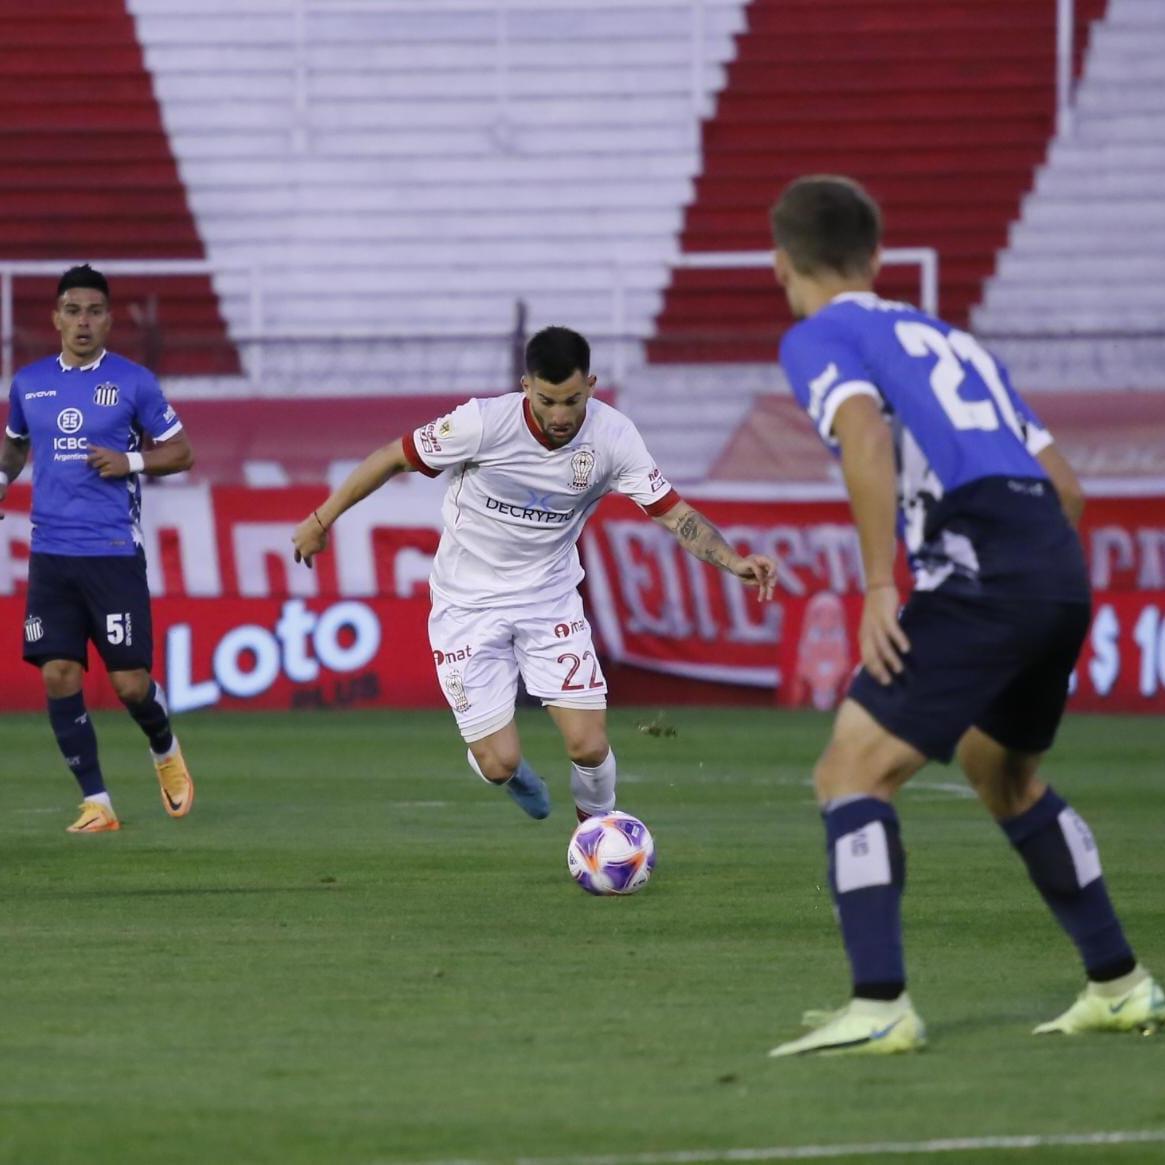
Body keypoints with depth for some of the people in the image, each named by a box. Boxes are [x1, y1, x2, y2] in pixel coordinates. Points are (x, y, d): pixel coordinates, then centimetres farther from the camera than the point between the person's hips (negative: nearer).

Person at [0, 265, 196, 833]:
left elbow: (180, 452, 5)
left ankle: (165, 752, 29)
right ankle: (96, 803, 4)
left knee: (130, 682, -5)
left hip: (113, 552, -3)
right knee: (58, 676, -6)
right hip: (51, 551, 3)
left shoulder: (133, 381, -1)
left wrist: (131, 461, -12)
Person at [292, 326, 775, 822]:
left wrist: (734, 562, -29)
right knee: (500, 764, -7)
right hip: (469, 605, -2)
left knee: (588, 746, -10)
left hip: (550, 599, 2)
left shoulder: (612, 436, -16)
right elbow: (394, 458, -10)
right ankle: (510, 770, 33)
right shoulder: (483, 423, -23)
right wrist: (322, 519, -2)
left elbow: (675, 514, -13)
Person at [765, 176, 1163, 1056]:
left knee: (853, 774, -5)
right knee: (1005, 776, 28)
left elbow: (866, 433, -16)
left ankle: (880, 1007, -16)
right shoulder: (948, 338, 29)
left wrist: (880, 585, -16)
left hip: (980, 577, -8)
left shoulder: (820, 338, 7)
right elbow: (1065, 485, 25)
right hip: (1061, 572, 8)